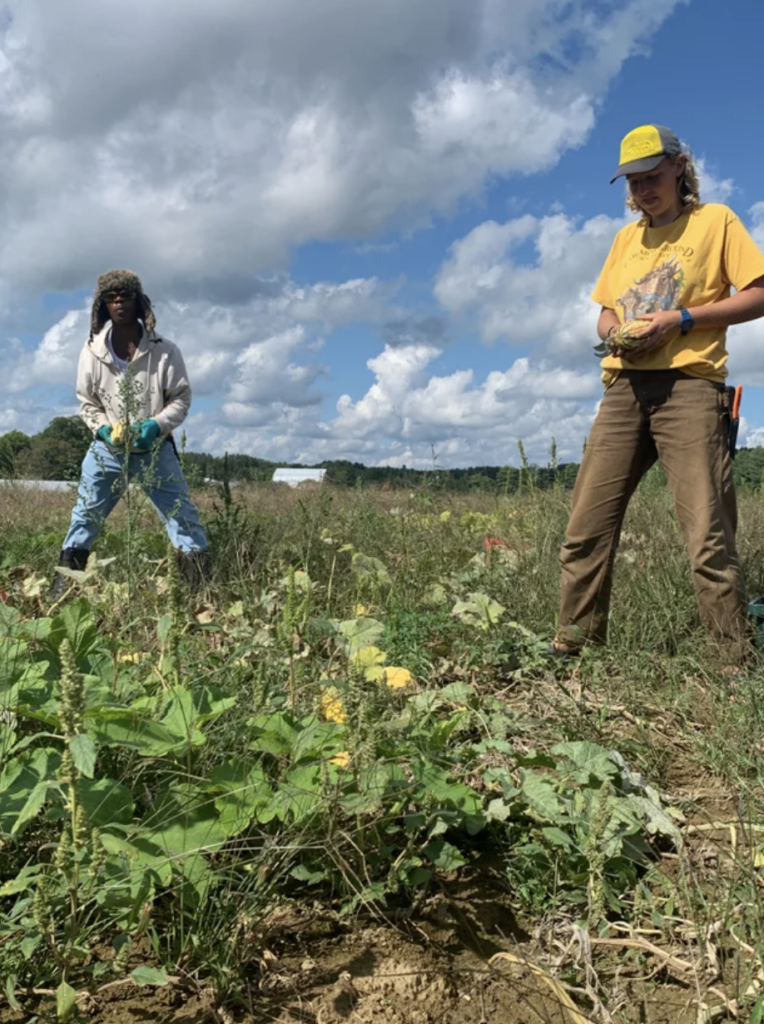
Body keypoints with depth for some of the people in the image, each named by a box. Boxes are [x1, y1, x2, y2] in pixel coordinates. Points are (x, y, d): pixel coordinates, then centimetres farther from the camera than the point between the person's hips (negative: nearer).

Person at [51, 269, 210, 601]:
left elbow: (181, 398, -3)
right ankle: (60, 594, 15)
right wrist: (103, 428, -13)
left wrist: (157, 424, -21)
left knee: (183, 517, -3)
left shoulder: (164, 351, -9)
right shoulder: (92, 351, -3)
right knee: (84, 518, 5)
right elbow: (87, 402, 7)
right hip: (107, 448, 2)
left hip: (155, 449, -2)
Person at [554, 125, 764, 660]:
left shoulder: (716, 220, 9)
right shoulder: (627, 237, 24)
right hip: (624, 389, 5)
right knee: (586, 529, -2)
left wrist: (681, 319, -10)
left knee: (709, 538, -11)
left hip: (688, 386, -5)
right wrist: (611, 329, 3)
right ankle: (574, 645, 7)